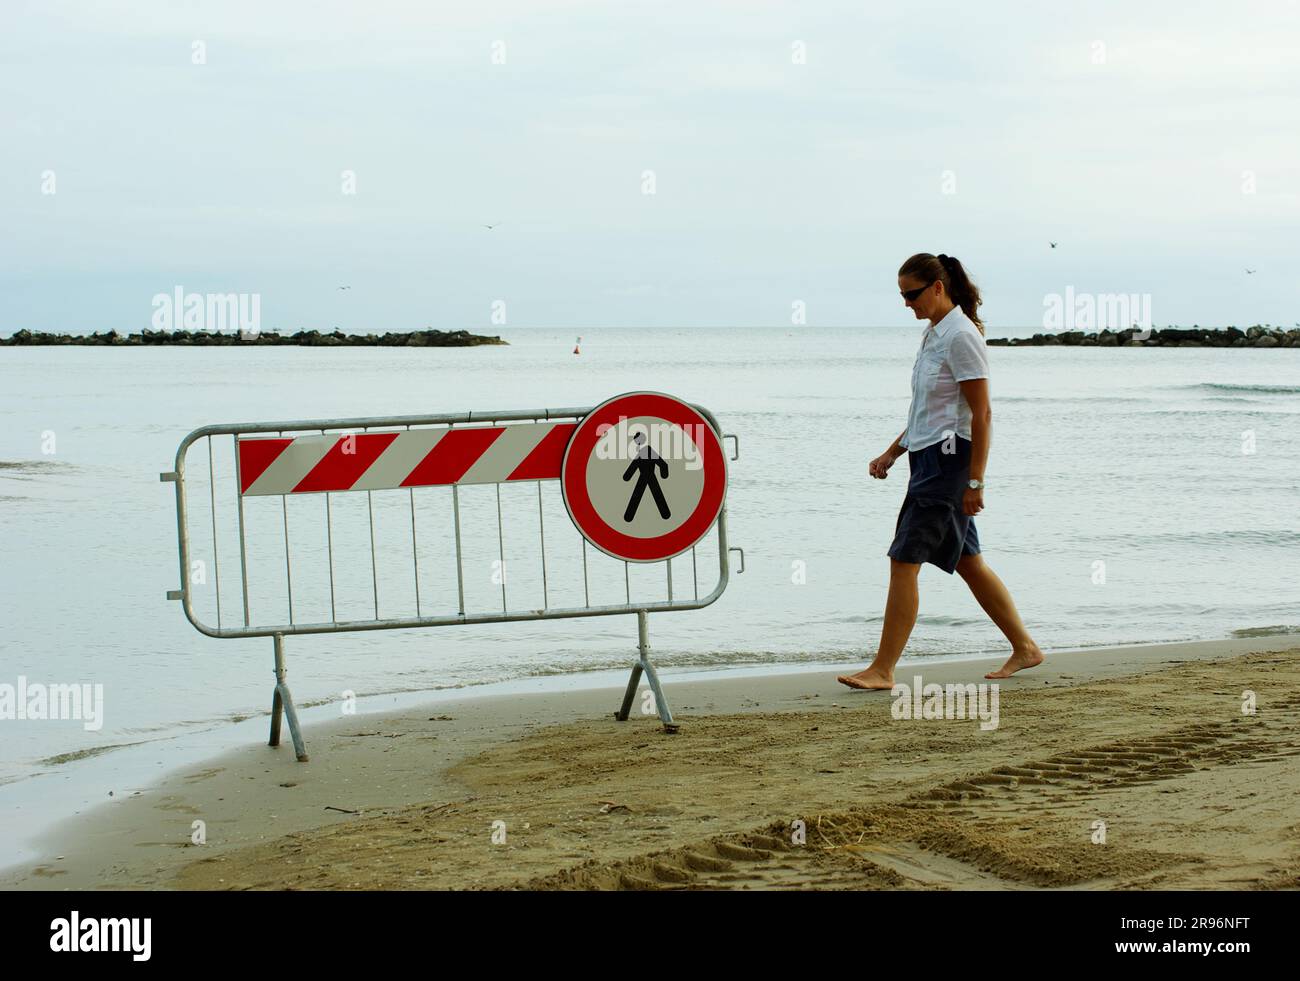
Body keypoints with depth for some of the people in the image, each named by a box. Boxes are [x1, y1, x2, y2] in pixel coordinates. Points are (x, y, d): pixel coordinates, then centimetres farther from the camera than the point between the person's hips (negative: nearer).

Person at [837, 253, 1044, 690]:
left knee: (904, 560, -11)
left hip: (950, 458, -10)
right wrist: (891, 453, 18)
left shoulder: (961, 337, -15)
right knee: (967, 562, 14)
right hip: (928, 457, 10)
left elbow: (981, 414, -17)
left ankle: (882, 670, -8)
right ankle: (1024, 647, 24)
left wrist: (975, 482, -19)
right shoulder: (932, 334, 14)